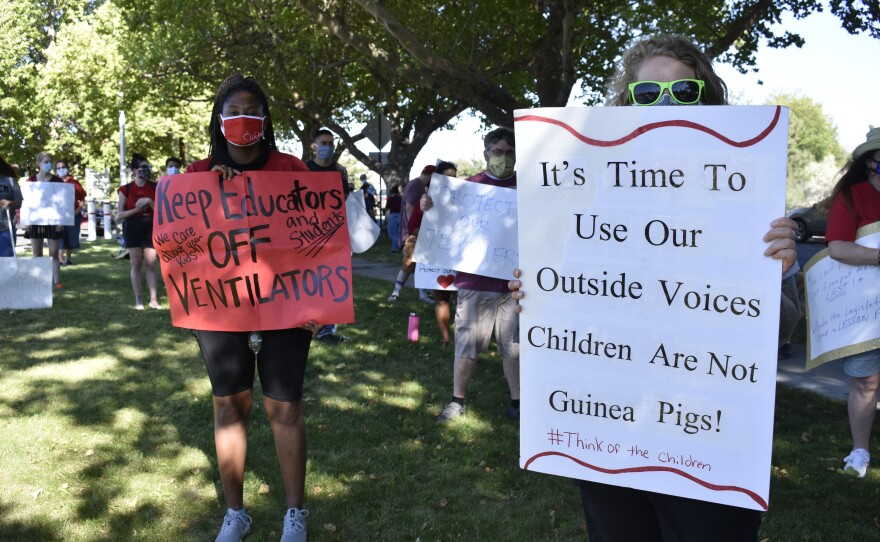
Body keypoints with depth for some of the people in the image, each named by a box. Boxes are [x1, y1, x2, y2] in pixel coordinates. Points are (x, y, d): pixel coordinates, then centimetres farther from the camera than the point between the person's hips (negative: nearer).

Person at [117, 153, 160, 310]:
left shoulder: (155, 187, 5)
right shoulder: (126, 189, 3)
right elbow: (119, 215, 0)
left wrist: (149, 202, -14)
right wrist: (137, 209, -13)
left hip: (151, 227, 1)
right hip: (133, 228, 0)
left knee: (151, 264, -1)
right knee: (136, 264, 2)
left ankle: (153, 299, 4)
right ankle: (138, 300, 7)